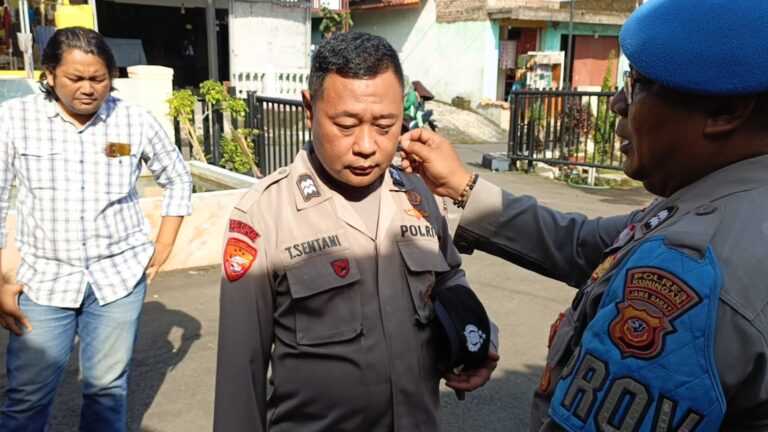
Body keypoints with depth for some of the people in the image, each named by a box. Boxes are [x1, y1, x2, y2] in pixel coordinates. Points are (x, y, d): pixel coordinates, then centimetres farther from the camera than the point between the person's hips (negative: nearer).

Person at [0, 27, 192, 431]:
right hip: (46, 278, 0)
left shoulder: (135, 120, -5)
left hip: (120, 275, 1)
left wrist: (161, 252, 4)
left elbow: (178, 180, 9)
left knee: (107, 387, 11)